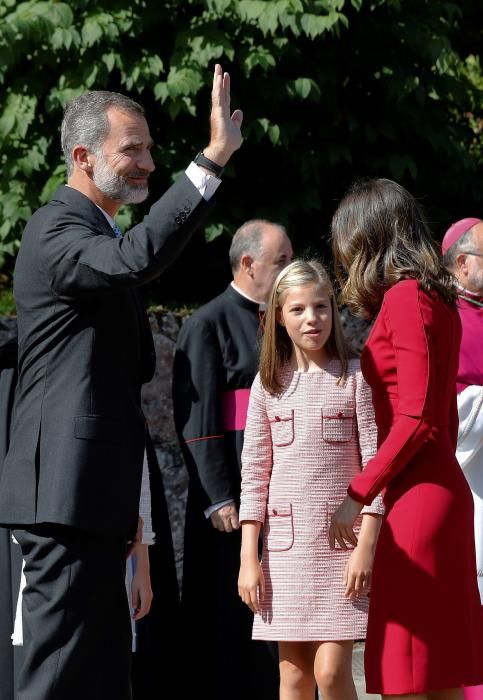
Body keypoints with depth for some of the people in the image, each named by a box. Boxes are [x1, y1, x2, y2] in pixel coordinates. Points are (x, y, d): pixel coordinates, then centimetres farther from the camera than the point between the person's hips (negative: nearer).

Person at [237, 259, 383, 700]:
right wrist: (248, 559, 1)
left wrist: (366, 547, -9)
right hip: (285, 544, 3)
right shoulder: (269, 384, 8)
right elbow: (254, 476, 8)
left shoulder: (354, 378, 1)